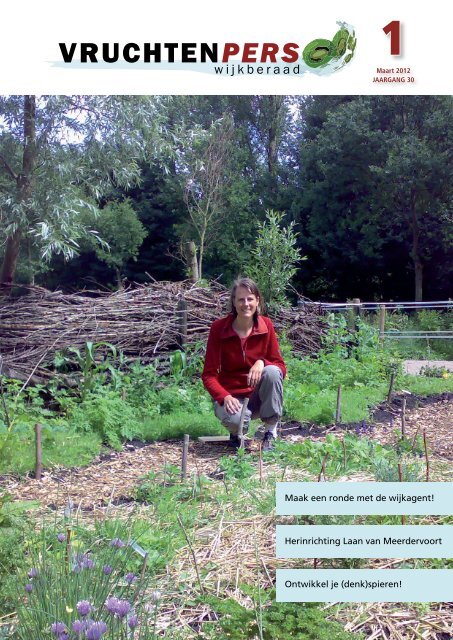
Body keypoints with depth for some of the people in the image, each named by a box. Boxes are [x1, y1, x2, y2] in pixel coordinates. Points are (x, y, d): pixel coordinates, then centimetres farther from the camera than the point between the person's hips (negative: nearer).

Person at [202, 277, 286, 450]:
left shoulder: (266, 325, -7)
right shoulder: (218, 328, -12)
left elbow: (281, 367, -5)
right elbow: (209, 375, -11)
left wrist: (262, 362, -27)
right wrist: (225, 397, -29)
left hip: (258, 396, 2)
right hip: (230, 396, -2)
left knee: (272, 371, -30)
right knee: (235, 419, -36)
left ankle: (271, 433, -13)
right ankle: (236, 433, 4)